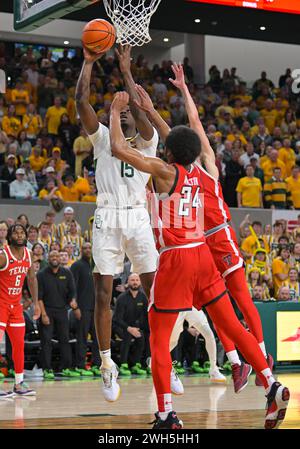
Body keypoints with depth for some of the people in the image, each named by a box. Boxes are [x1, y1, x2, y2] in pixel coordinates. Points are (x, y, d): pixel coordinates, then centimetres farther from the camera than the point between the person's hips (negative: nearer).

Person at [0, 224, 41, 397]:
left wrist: (36, 303, 15)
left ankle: (19, 384, 17)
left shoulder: (29, 255, 4)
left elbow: (32, 279, 17)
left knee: (19, 344, 9)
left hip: (16, 305, 7)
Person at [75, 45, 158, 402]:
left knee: (155, 291, -2)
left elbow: (141, 112, -11)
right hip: (106, 219, 1)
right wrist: (88, 62, 0)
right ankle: (108, 367, 1)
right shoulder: (103, 138, 14)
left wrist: (126, 73, -11)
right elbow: (81, 101, 1)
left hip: (137, 218, -1)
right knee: (102, 294, -4)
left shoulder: (147, 142, 10)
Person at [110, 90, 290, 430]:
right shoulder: (196, 171, 10)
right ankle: (272, 387, 5)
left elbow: (118, 149, -10)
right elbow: (182, 143, 30)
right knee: (231, 325, 11)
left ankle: (167, 415, -5)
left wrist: (116, 112, 4)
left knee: (159, 337, 1)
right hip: (202, 253, 6)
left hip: (175, 258, -6)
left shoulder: (165, 171, -8)